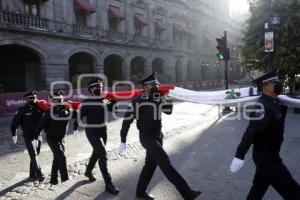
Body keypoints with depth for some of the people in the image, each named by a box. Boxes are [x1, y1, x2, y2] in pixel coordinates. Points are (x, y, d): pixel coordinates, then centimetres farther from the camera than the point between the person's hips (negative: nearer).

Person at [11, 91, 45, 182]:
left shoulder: (39, 108, 0)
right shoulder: (22, 110, -8)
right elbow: (14, 123, -2)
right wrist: (14, 134, -1)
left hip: (38, 136, 5)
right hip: (29, 137, -4)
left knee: (35, 155, 14)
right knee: (34, 156, -10)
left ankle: (33, 174, 28)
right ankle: (40, 174, -10)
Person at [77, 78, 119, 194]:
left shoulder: (104, 100, 4)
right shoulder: (86, 102, -13)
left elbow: (111, 108, 16)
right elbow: (80, 116, -8)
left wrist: (114, 101, -1)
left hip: (103, 131, 7)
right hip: (92, 132, -7)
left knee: (97, 153, 22)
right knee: (103, 155, -15)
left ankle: (88, 172, 48)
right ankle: (108, 184, -9)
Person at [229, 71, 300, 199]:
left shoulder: (272, 102, 5)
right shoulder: (263, 106, -24)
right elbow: (251, 131, -30)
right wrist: (239, 156, -32)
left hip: (269, 155, 9)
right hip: (266, 157, -9)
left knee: (259, 188, 22)